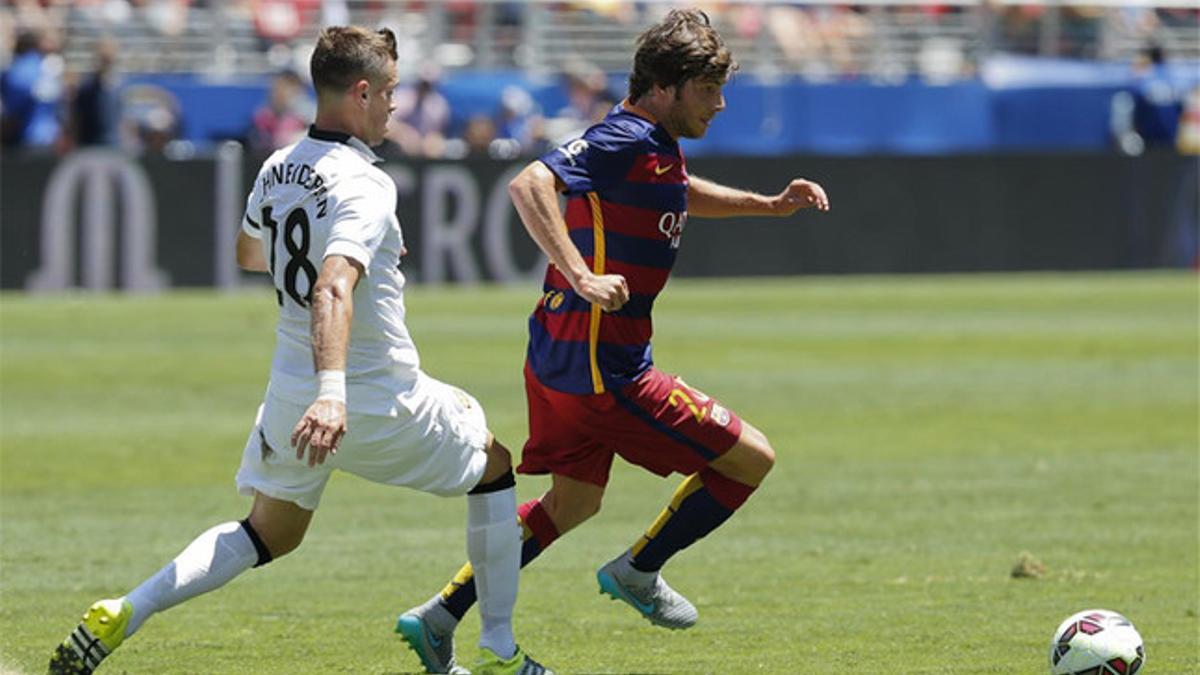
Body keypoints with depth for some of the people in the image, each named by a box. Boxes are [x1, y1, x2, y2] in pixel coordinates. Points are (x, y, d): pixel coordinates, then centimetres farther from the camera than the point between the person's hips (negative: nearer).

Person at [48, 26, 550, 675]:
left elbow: (249, 253, 25)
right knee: (494, 468, 18)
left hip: (292, 396, 7)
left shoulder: (277, 169, 4)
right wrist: (332, 394, -48)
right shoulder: (364, 186, -21)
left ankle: (120, 614, 0)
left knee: (268, 535, 21)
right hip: (380, 401, -7)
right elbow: (333, 290, -37)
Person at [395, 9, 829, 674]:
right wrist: (583, 278, -37)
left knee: (572, 502, 25)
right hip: (601, 369, -10)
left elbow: (681, 196, 36)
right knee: (751, 458, -1)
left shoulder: (655, 145, 12)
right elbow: (529, 184, -31)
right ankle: (638, 571, 13)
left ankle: (440, 618, 23)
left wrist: (771, 204, 26)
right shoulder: (624, 140, -19)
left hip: (560, 361, 10)